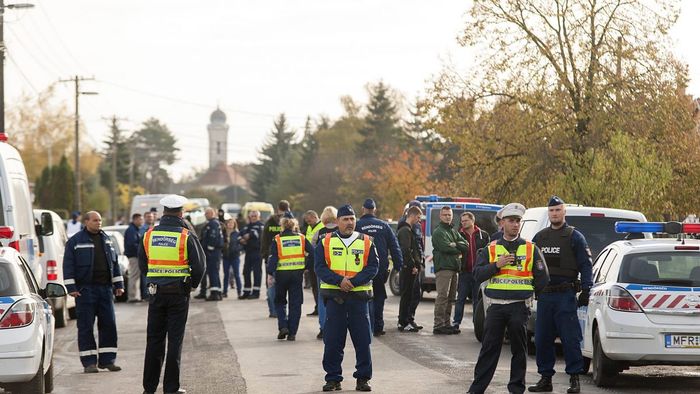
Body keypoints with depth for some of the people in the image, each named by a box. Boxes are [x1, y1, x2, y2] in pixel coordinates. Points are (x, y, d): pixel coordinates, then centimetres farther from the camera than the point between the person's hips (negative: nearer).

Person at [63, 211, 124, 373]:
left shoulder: (106, 239, 16)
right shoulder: (75, 241, 0)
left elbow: (114, 263, 19)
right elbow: (68, 266, -4)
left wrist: (118, 285, 14)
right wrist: (71, 287, -11)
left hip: (105, 288, 5)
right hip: (85, 289, -5)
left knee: (109, 324, 3)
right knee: (86, 326, -3)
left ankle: (107, 360, 11)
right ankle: (89, 362, 0)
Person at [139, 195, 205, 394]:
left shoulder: (149, 235, 2)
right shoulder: (186, 236, -8)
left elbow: (142, 264, 10)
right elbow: (199, 266, -8)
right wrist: (192, 284, 10)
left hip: (156, 293, 3)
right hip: (179, 293, -3)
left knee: (154, 338, 10)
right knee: (175, 339, 2)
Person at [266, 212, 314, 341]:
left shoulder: (277, 240, -4)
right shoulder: (301, 238, 3)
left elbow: (273, 257, -10)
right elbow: (312, 253, -4)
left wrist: (270, 273, -7)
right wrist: (305, 266, 6)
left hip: (281, 274, -1)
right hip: (297, 274, 1)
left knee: (279, 301, 17)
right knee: (295, 303, 7)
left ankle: (283, 326, -1)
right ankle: (292, 333, 5)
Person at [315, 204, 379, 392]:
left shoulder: (366, 242, 6)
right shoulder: (326, 242, 5)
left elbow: (373, 267, -1)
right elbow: (320, 267, -1)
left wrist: (353, 282, -14)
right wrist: (339, 281, -15)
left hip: (359, 295, 0)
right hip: (334, 297, 0)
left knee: (362, 340, 0)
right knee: (332, 341, 1)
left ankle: (363, 378, 8)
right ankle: (333, 378, 10)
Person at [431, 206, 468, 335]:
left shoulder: (454, 232, 22)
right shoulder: (438, 232, -3)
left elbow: (466, 246, 10)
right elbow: (445, 248, -17)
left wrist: (455, 245, -9)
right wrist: (459, 251, -1)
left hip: (454, 268, 8)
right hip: (443, 267, -8)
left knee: (450, 297, 10)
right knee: (442, 296, -13)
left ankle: (446, 323, 15)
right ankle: (438, 325, -15)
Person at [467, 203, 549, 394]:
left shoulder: (531, 249, 6)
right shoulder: (490, 249, 10)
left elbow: (542, 278, 9)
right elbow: (477, 275, 1)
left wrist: (527, 292, 8)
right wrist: (497, 265, -10)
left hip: (519, 308, -1)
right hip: (496, 306, 1)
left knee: (519, 349, 3)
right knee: (489, 348, 1)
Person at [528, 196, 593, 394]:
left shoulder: (574, 237, 1)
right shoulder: (539, 237, 16)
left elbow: (585, 265, -3)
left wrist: (585, 290, -12)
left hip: (565, 295, -5)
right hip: (544, 296, 5)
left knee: (570, 338, -6)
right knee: (542, 339, 6)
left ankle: (574, 378, 0)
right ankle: (545, 378, 15)